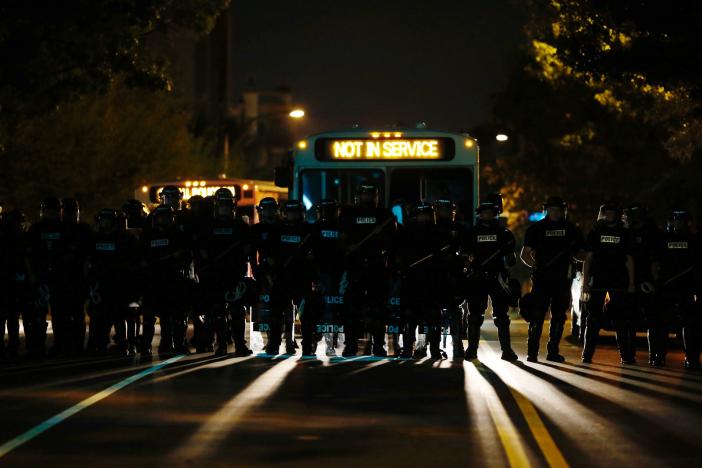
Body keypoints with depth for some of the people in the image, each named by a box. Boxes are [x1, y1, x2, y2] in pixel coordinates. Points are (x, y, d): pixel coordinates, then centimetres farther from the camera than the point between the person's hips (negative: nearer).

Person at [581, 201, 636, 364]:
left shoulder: (625, 234, 11)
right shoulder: (595, 233, 10)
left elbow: (629, 260, 10)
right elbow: (588, 258, 7)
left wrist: (631, 283, 2)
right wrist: (585, 281, -1)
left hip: (619, 281, 0)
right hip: (598, 280, 0)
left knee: (621, 319, 0)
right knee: (594, 318, -1)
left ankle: (626, 355, 2)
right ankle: (587, 355, 1)